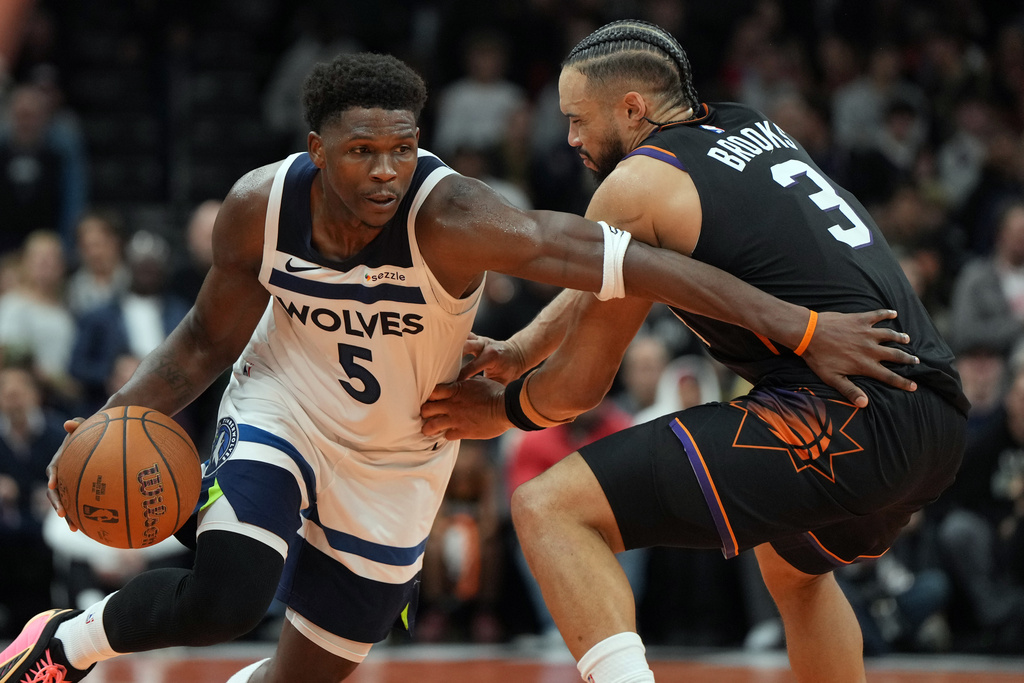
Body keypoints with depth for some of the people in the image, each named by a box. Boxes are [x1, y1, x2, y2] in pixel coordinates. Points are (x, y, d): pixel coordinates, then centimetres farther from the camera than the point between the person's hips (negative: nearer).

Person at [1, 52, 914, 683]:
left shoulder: (450, 219, -33)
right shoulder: (259, 209, -21)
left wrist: (802, 329, -50)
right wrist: (116, 422, -20)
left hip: (391, 469, 0)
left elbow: (619, 259, -42)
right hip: (278, 416, 0)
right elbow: (209, 341, -2)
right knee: (221, 599, -27)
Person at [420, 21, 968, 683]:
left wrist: (503, 410, 25)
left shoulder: (635, 186, -2)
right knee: (795, 565, 40)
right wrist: (518, 350, 24)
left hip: (843, 419, -9)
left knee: (550, 508, -11)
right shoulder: (751, 128, 21)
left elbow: (581, 383, 6)